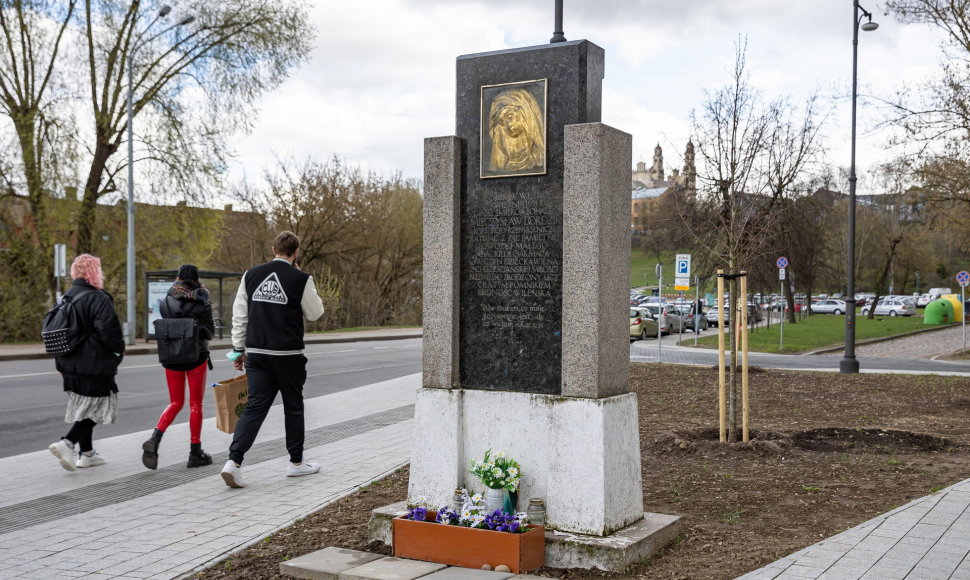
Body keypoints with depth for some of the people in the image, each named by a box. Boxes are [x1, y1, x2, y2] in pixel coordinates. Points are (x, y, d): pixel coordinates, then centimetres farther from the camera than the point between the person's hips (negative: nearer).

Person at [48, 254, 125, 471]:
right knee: (96, 407, -1)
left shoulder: (66, 298, 12)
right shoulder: (98, 299, -15)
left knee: (83, 407, 17)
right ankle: (67, 443, -16)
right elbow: (108, 331, -22)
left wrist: (60, 363, 21)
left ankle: (86, 452, 23)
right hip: (94, 365, -9)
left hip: (70, 365, 9)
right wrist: (120, 348, -3)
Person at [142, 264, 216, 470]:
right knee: (195, 404, 6)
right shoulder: (202, 304, -9)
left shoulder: (167, 302, 0)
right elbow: (210, 332, -2)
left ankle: (154, 438, -10)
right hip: (196, 356, -3)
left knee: (176, 403, 14)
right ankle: (195, 453, 10)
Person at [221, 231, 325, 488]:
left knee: (255, 406, 3)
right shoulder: (300, 279, -8)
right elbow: (315, 313, 3)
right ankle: (296, 462, 23)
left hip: (257, 353, 3)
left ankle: (234, 461, -11)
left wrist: (239, 349, 14)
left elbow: (239, 316, 7)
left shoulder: (251, 276, 4)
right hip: (288, 354, -3)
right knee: (293, 407, 12)